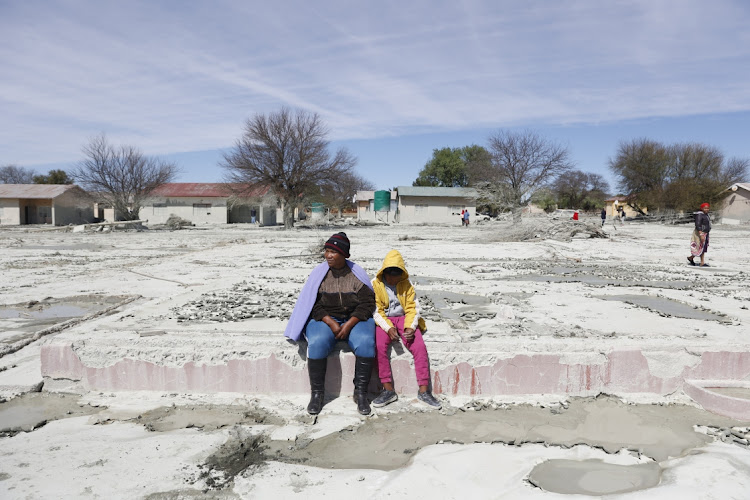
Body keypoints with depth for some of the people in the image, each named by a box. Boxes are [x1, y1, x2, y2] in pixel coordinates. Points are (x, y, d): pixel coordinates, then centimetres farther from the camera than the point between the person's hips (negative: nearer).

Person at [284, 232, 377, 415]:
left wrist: (349, 325, -16)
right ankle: (317, 393, -14)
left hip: (354, 320, 0)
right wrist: (331, 323, -16)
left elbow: (367, 303, -4)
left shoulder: (357, 274, 2)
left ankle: (361, 393, -14)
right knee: (317, 343, -32)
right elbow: (312, 304, -2)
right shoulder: (319, 273, 2)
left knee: (366, 343, -30)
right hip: (325, 320, 0)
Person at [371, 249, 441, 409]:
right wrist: (388, 328, -22)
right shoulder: (375, 285, -3)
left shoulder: (407, 285, 3)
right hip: (383, 321, -1)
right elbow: (376, 311, -7)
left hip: (403, 319, 2)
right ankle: (388, 390, -22)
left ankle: (423, 390, -16)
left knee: (420, 347, -22)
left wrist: (410, 327, -16)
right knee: (380, 346, -30)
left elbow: (412, 309, 2)